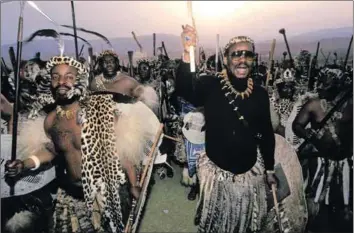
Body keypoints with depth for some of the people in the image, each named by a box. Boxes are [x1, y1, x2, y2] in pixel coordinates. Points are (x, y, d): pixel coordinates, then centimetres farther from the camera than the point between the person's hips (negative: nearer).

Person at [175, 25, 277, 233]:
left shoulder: (260, 94, -5)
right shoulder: (210, 85, -14)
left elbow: (267, 133, 5)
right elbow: (184, 90, -34)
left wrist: (270, 169, 11)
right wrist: (187, 54, -48)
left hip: (250, 171, 3)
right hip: (216, 170, -2)